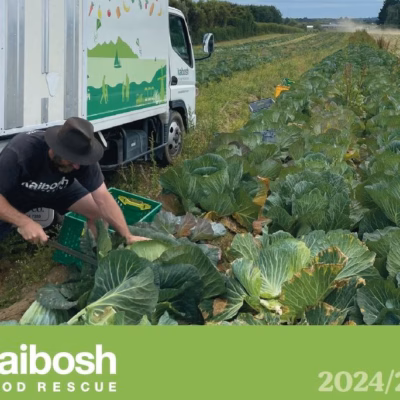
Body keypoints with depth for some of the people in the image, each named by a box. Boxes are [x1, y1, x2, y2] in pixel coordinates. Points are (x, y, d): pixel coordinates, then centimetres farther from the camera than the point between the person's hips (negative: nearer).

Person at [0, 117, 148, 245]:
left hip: (57, 190, 3)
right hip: (14, 194, -2)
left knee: (99, 211, -11)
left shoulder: (81, 156, -30)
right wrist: (24, 222, -48)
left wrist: (128, 236, -35)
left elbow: (103, 198, -29)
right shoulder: (20, 151, -41)